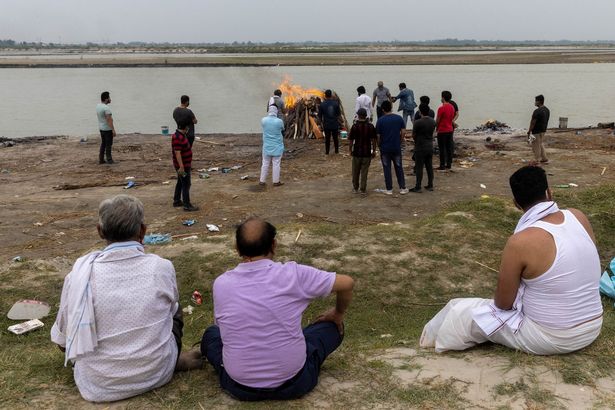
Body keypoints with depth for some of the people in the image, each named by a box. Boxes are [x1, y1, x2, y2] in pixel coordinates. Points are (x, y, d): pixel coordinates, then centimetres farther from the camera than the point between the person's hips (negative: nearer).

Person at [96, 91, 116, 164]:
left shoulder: (98, 106, 7)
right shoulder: (106, 108, -22)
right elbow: (109, 120, -24)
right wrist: (113, 130, -22)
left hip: (101, 128, 9)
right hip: (107, 129, -9)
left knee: (103, 144, 14)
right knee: (108, 145, -1)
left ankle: (101, 159, 16)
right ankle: (109, 160, 3)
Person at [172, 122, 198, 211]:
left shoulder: (182, 135, 9)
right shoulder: (177, 137, -23)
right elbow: (177, 153, -27)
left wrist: (189, 164, 26)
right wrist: (181, 167, -28)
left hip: (185, 165, 10)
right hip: (182, 166, -10)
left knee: (180, 183, 19)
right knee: (186, 185, -6)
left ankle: (177, 201, 29)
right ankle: (187, 205, -2)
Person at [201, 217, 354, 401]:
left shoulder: (221, 283, -8)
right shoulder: (293, 274, -14)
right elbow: (347, 283, -5)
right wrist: (338, 314, 16)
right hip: (294, 383, -2)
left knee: (211, 334, 30)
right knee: (332, 326, 19)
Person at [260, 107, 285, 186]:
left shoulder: (263, 120, -6)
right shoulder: (279, 121, -13)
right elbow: (282, 129, 6)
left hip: (267, 146, 3)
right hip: (277, 146, -3)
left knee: (265, 164, 11)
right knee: (276, 164, 4)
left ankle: (262, 181, 14)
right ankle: (276, 181, 10)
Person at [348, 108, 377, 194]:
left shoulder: (355, 126, -8)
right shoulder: (370, 126, -4)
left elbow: (351, 140, -6)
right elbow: (374, 140, -2)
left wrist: (350, 150, 6)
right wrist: (374, 151, 8)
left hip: (357, 152, -1)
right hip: (367, 152, 1)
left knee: (355, 171, 13)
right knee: (364, 171, 6)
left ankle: (355, 188, 24)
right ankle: (363, 189, 5)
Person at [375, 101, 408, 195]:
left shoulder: (380, 120, -9)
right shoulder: (399, 118, -2)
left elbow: (378, 136, -6)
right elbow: (402, 133, -1)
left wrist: (379, 146, 9)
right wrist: (399, 142, 13)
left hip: (385, 148, -2)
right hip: (397, 148, 2)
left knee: (387, 169, 6)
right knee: (399, 168, 11)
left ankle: (389, 189, 10)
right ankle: (402, 188, 14)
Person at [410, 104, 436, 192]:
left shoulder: (418, 122, -18)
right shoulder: (433, 122, 3)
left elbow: (413, 135, -8)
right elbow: (432, 133, 12)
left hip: (420, 148, -6)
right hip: (430, 147, 6)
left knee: (419, 168, -1)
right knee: (429, 166, 12)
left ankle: (418, 187, 3)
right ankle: (430, 185, 18)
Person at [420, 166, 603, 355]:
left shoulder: (520, 242, -25)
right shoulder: (579, 217, -7)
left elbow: (503, 303, -13)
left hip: (550, 337, -6)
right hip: (593, 328, 6)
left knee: (460, 311, 7)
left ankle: (435, 338, 35)